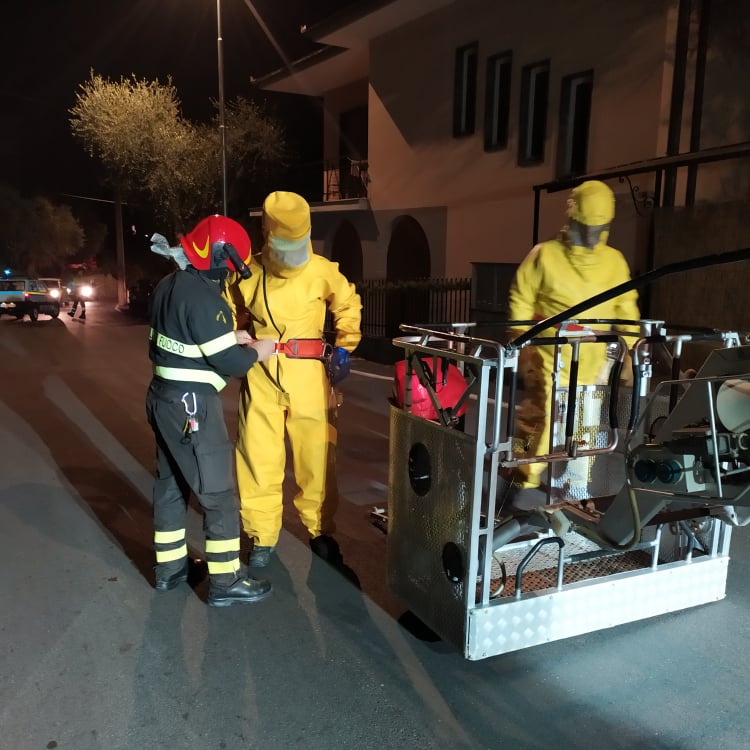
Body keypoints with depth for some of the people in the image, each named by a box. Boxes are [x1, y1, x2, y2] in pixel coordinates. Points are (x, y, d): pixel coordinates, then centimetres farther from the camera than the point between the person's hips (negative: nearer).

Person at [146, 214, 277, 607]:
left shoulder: (168, 286, 7)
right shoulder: (203, 298, -22)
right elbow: (227, 361, -21)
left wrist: (228, 336, 10)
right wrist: (255, 352, -3)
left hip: (163, 397, 10)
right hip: (192, 405, -10)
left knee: (170, 483, 19)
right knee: (219, 493, 0)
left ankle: (170, 566, 32)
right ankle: (225, 581, 8)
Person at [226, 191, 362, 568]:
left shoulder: (323, 271, -3)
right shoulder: (248, 272, -3)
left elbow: (349, 305, 15)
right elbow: (229, 314, 15)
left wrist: (344, 346, 8)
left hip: (308, 375, 0)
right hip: (261, 375, 0)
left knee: (316, 456, 7)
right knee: (259, 456, 5)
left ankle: (321, 531, 26)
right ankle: (263, 536, 22)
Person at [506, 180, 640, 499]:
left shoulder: (615, 261, 7)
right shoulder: (545, 255, -4)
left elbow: (626, 309, 12)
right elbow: (521, 302, -1)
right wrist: (523, 347, -6)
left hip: (594, 363, 4)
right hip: (552, 360, -4)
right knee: (543, 421, -9)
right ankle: (525, 485, 6)